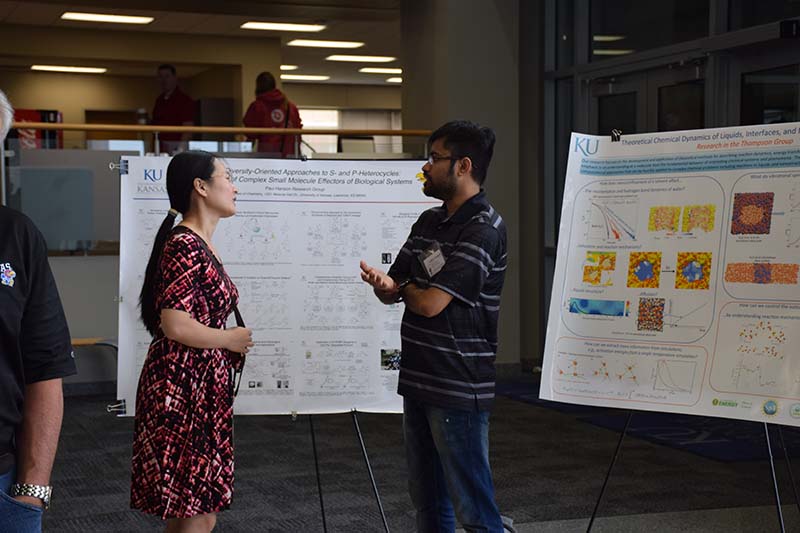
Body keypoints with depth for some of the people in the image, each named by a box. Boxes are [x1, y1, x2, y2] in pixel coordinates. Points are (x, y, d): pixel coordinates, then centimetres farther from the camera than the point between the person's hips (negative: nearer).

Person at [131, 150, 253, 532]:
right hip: (182, 389, -10)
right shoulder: (185, 246, -15)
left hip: (204, 389, 10)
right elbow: (175, 325, -23)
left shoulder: (201, 246, 15)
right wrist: (231, 339, -9)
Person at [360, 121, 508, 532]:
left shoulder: (483, 229, -14)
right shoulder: (428, 223, 14)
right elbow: (395, 292, 14)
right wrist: (383, 285, -10)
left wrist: (404, 286, 3)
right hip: (418, 380, 9)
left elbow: (430, 303, -19)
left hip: (457, 389, -9)